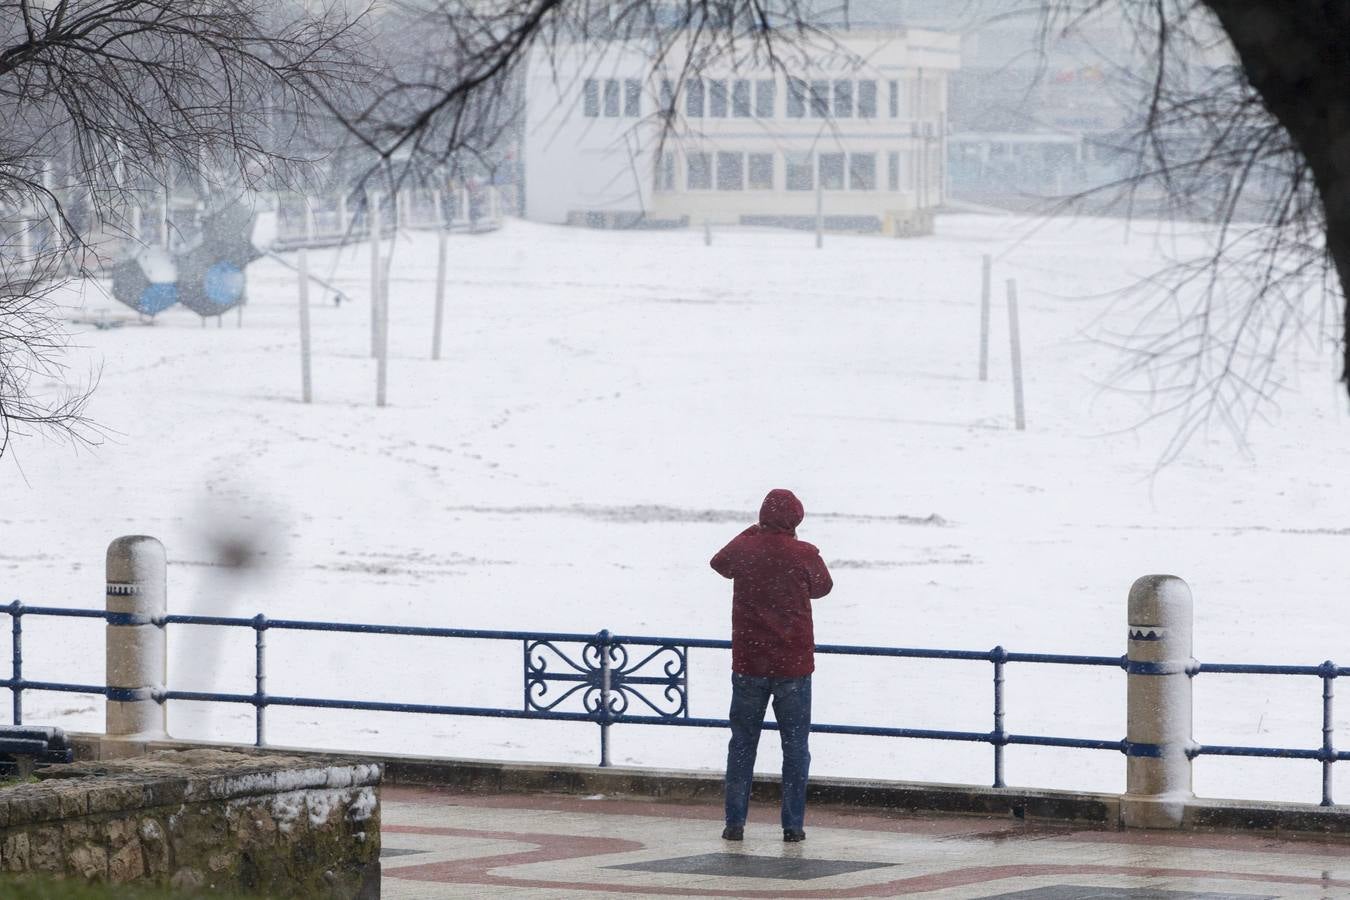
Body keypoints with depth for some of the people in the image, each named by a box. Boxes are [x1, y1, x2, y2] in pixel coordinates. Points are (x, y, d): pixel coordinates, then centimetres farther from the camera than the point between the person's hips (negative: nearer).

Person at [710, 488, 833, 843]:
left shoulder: (744, 548, -5)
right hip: (793, 665, -2)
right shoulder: (804, 555, -10)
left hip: (748, 664, 2)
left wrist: (753, 532, 26)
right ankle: (793, 824, 3)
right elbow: (822, 587, 11)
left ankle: (735, 822, 9)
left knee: (742, 743, 11)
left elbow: (720, 562, 19)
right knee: (795, 746, 6)